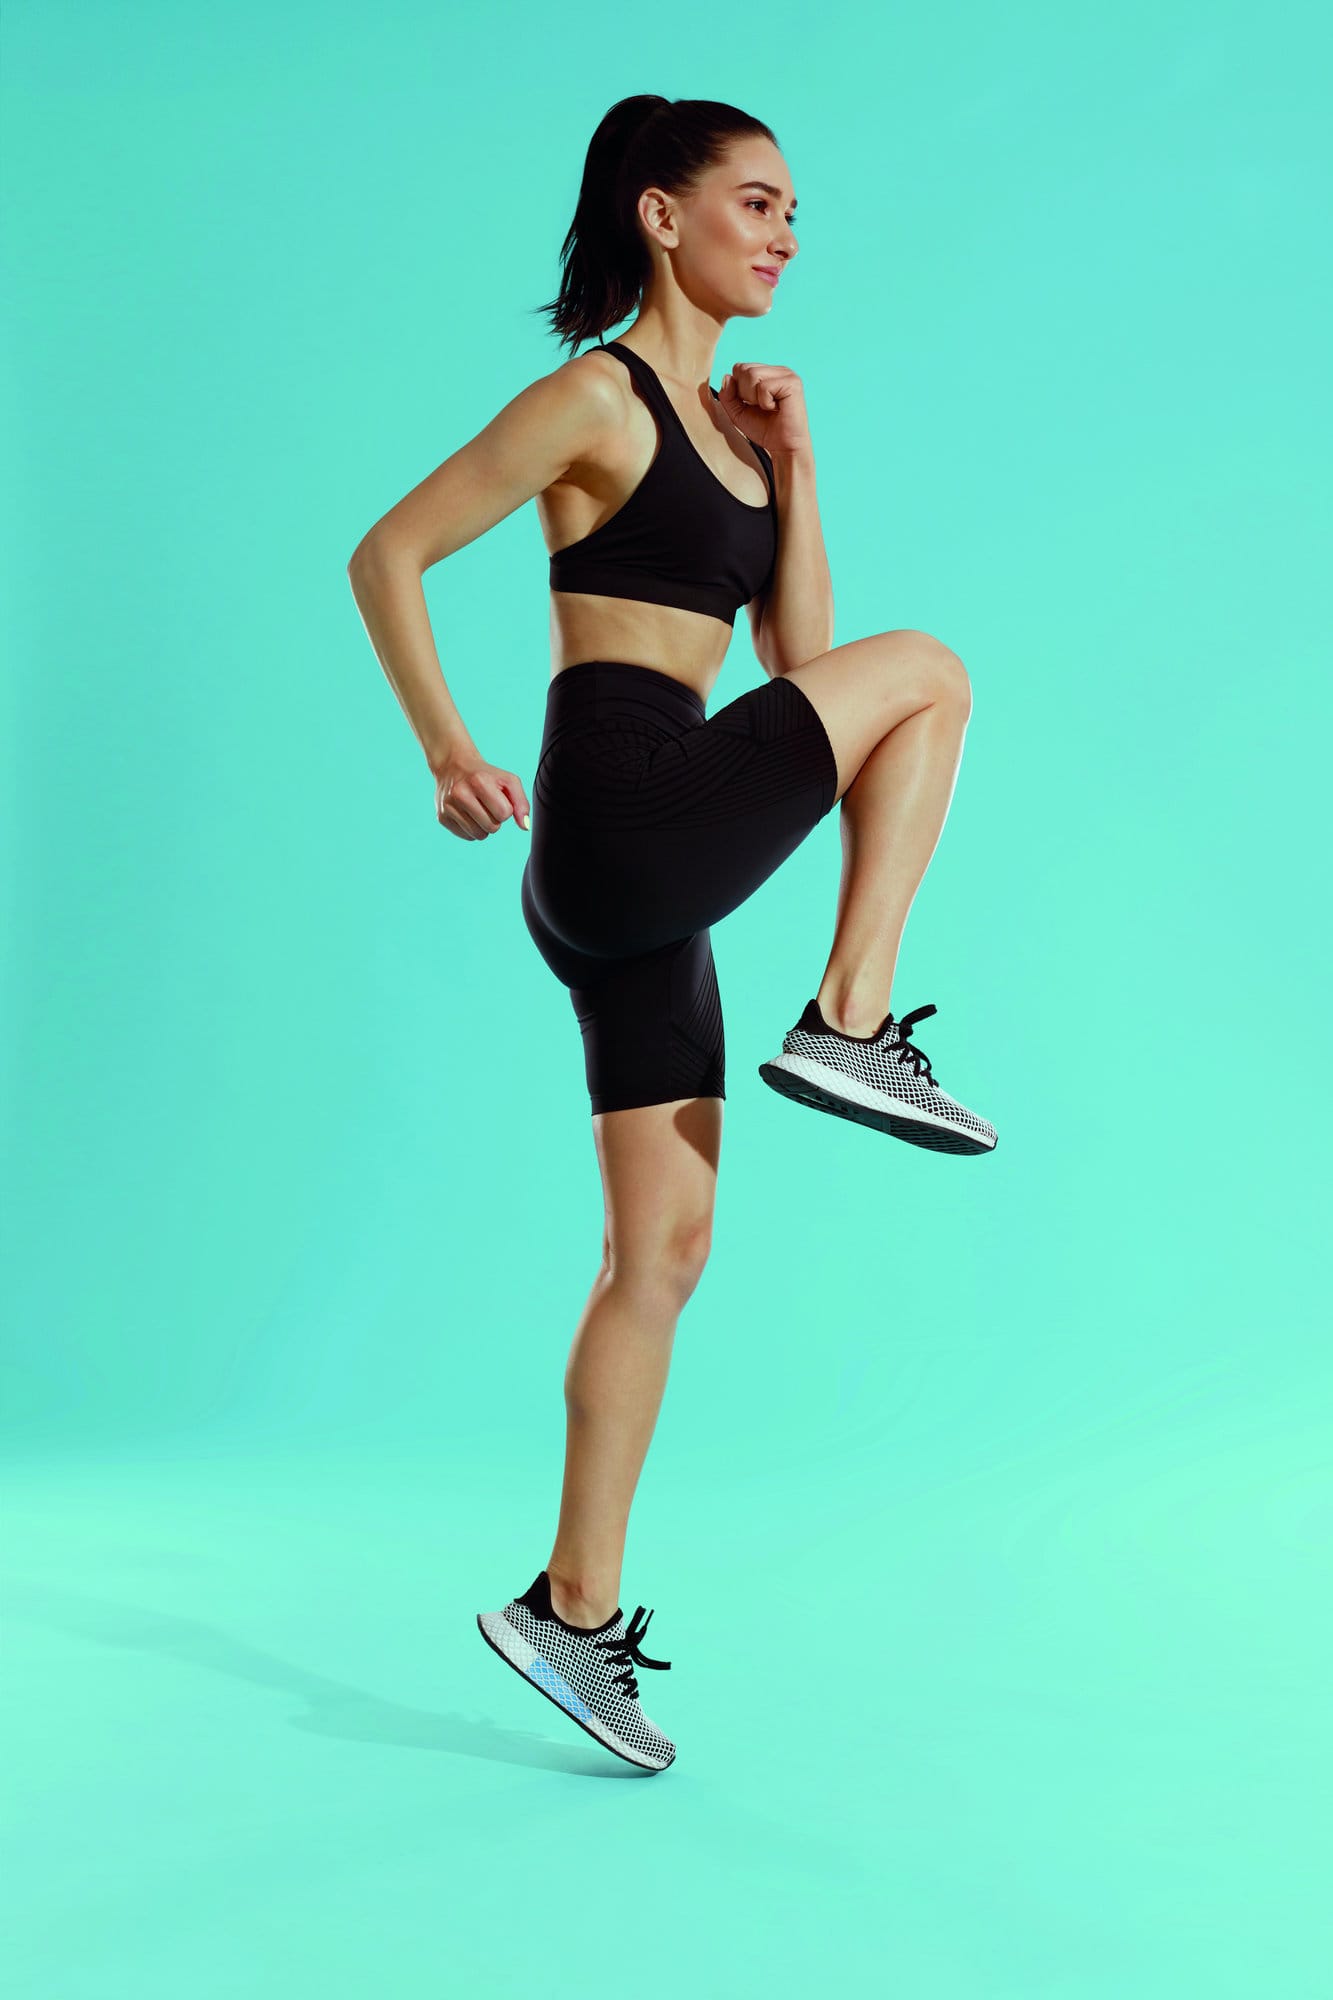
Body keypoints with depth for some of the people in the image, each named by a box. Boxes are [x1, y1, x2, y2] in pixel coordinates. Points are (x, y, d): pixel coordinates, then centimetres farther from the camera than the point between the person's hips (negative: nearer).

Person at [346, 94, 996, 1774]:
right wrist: (447, 751, -15)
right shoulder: (597, 400, -5)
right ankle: (848, 1026, 0)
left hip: (638, 885, 8)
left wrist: (793, 467, 10)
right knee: (930, 674, 1)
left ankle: (572, 1609, 13)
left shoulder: (726, 421, 20)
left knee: (663, 1244, 7)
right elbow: (386, 554, -6)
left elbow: (795, 655, 18)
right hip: (625, 821, -8)